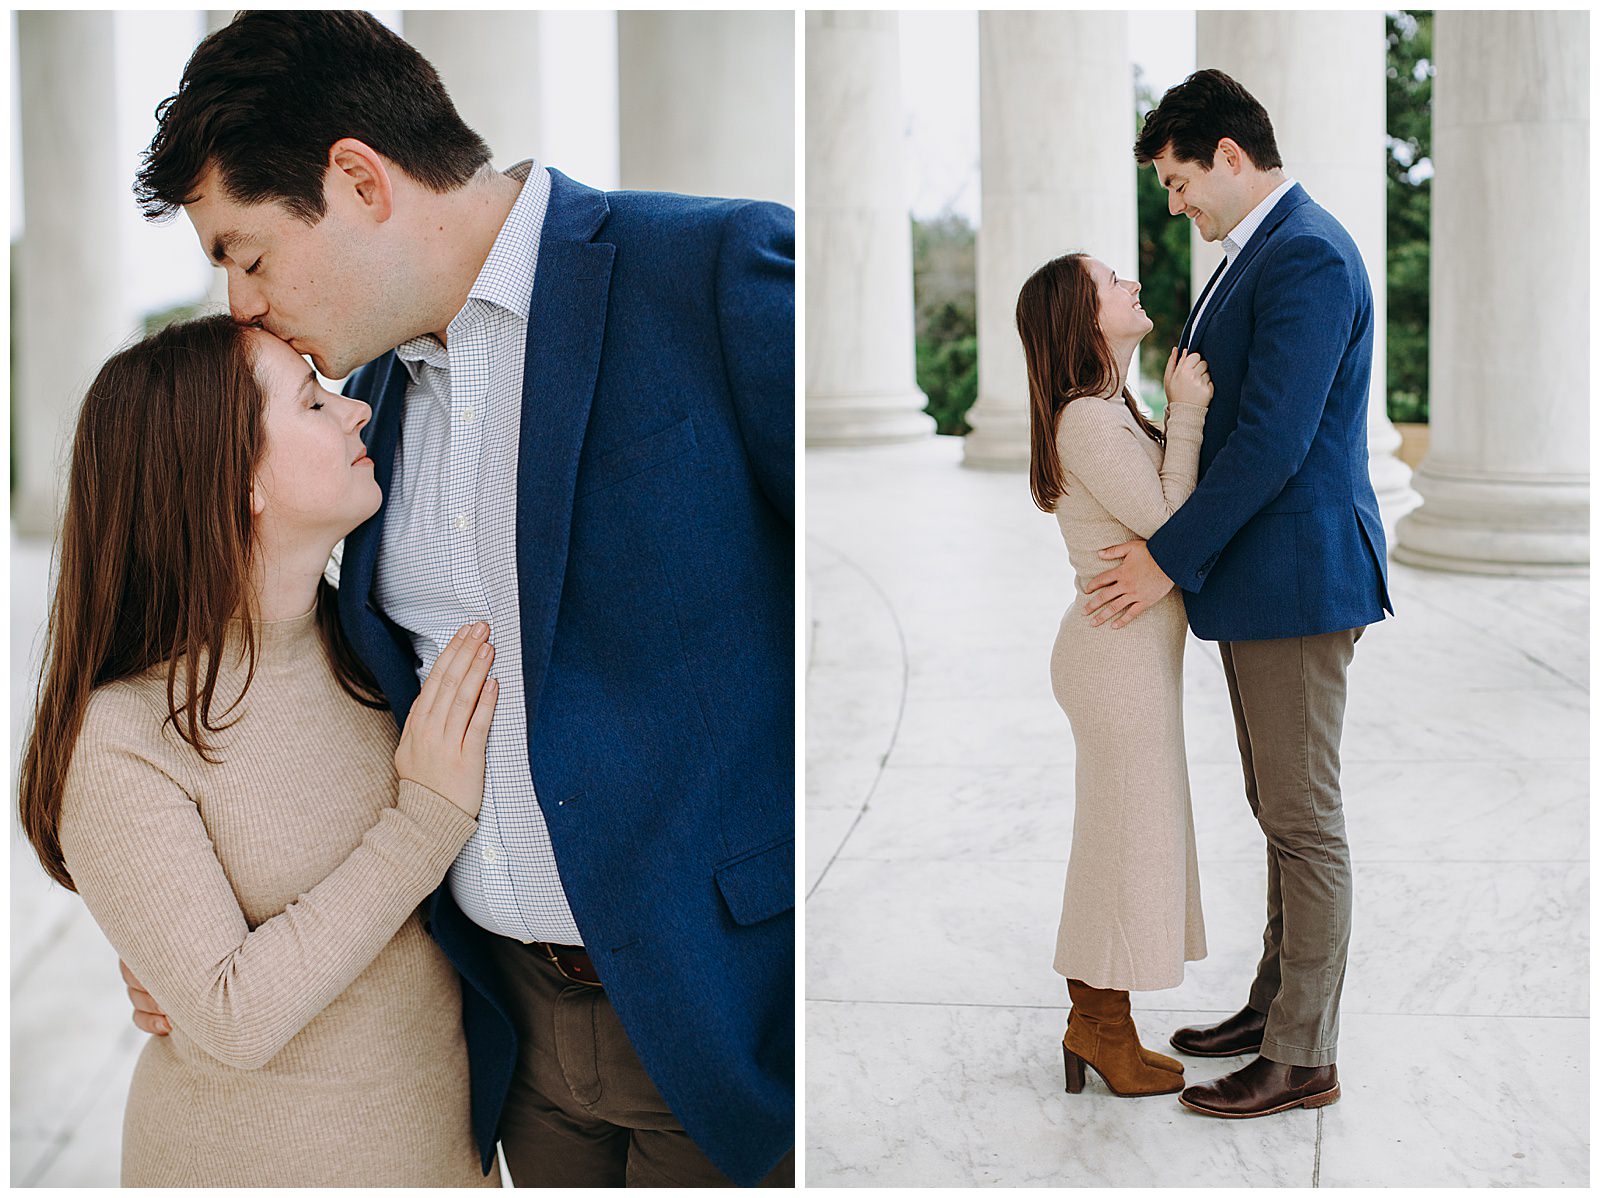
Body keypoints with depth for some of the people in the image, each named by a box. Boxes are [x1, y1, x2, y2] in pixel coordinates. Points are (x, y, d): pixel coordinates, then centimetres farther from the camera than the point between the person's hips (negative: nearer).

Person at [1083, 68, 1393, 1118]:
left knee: (1305, 822, -2)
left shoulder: (1308, 257, -18)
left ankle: (1303, 1061, 8)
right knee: (1282, 812, 18)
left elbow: (1272, 441, -23)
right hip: (1257, 578, 10)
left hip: (1298, 578, -10)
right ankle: (1276, 1005, 31)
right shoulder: (1259, 252, 15)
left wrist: (1169, 558, -18)